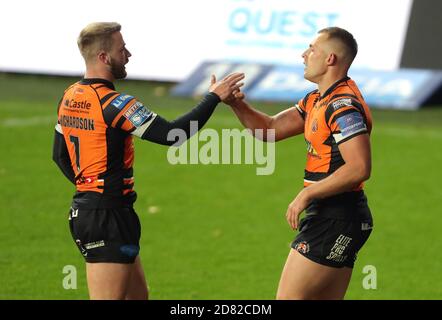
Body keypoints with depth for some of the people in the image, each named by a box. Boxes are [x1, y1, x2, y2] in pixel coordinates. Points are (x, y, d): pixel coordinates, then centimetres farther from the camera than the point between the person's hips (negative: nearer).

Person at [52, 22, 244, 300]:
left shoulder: (70, 97, 9)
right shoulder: (113, 103, -19)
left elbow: (60, 155, 19)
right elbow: (173, 134, -21)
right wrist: (214, 97, -13)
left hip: (84, 210, 10)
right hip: (107, 217, -10)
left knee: (137, 295, 17)